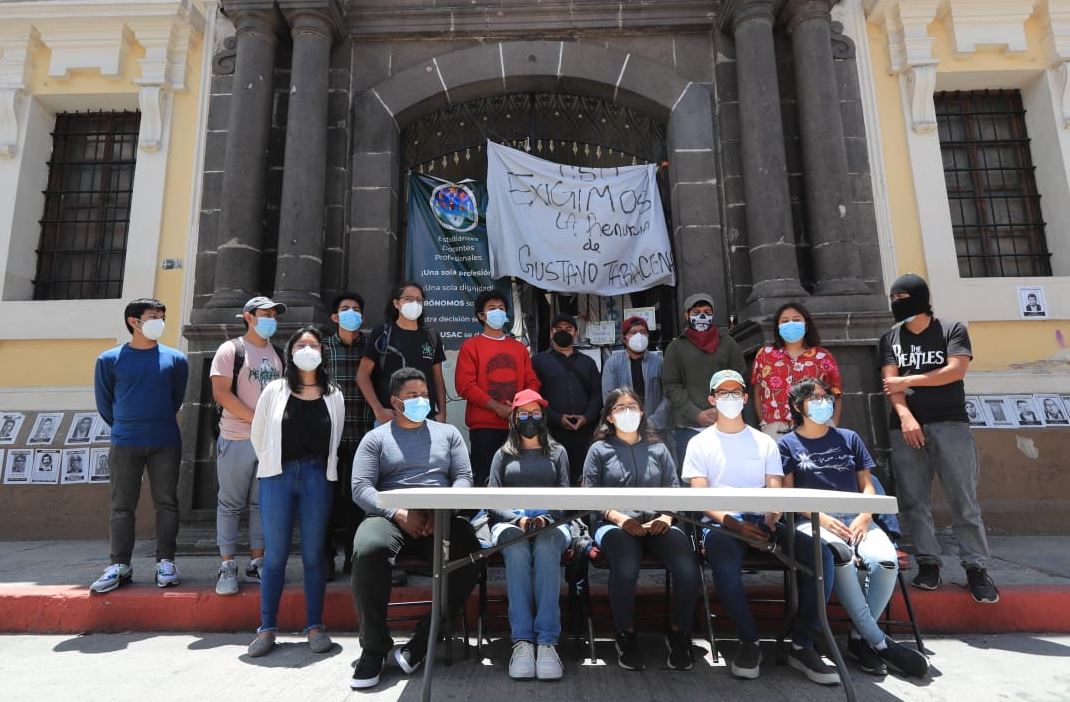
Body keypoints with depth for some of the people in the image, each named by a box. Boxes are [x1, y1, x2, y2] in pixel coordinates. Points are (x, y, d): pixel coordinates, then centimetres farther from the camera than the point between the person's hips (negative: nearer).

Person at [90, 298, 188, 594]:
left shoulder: (175, 359, 2)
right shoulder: (110, 360, 0)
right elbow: (104, 402, 9)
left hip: (166, 444, 0)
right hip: (125, 444, 0)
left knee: (166, 503, 3)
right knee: (122, 506, 4)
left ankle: (165, 562, 11)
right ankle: (119, 565, 13)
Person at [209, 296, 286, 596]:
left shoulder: (278, 354, 14)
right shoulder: (230, 349, -2)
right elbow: (221, 393, -11)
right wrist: (258, 420, -15)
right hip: (237, 440, -5)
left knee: (262, 504, 9)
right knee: (231, 504, 3)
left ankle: (257, 563, 19)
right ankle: (227, 567, 12)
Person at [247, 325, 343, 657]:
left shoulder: (333, 395, 5)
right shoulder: (275, 390, 3)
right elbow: (257, 435, 9)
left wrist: (317, 466, 9)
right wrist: (272, 465, 9)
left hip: (317, 477, 1)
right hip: (277, 476, 0)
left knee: (313, 553, 4)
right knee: (275, 554, 3)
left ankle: (315, 626, 13)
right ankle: (267, 628, 14)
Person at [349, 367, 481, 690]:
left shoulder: (447, 433, 18)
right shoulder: (376, 438, 13)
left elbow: (464, 478, 9)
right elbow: (360, 488, 1)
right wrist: (399, 515, -14)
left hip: (442, 518, 1)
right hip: (391, 516, -1)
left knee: (469, 557, -30)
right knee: (368, 550, -35)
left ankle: (423, 639, -12)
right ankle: (374, 647, -15)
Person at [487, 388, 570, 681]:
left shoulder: (557, 452, 22)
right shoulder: (503, 454, 21)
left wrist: (546, 518, -12)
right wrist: (518, 519, -11)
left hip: (552, 523, 0)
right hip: (510, 522, 0)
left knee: (546, 548, -37)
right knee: (517, 550, -36)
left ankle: (546, 641, -40)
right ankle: (522, 640, -38)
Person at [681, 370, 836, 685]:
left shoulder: (765, 442, 17)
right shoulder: (700, 443, 9)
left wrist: (768, 524, -15)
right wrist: (734, 524, -17)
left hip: (761, 521, 3)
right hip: (721, 523, -3)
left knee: (819, 555, -22)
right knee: (725, 564, -37)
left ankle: (802, 646, -10)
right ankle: (749, 641, -12)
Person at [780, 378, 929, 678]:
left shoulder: (849, 438, 21)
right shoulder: (787, 444, 10)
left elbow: (867, 485, 17)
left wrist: (864, 517, -4)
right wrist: (823, 519, -13)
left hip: (856, 518, 4)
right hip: (812, 521, -3)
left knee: (886, 560, -29)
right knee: (839, 555, -36)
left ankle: (860, 636, -11)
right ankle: (879, 641, -23)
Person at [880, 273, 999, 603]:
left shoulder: (952, 329, 7)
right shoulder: (890, 339, 13)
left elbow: (956, 371, -8)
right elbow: (891, 383, 2)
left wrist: (908, 381, -5)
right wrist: (906, 416, -14)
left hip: (950, 424, -2)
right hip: (906, 426, 3)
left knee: (964, 501, -3)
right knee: (913, 502, 1)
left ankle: (975, 567, 4)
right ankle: (928, 562, 9)